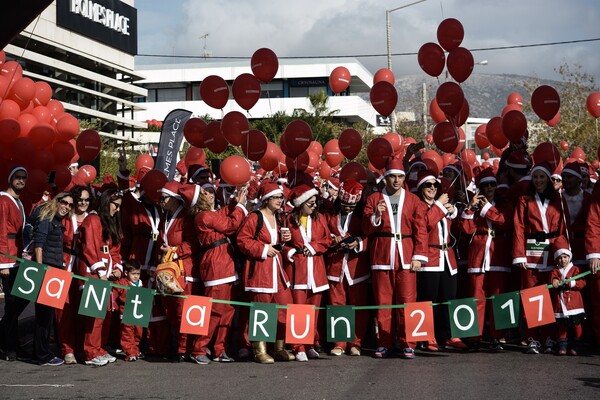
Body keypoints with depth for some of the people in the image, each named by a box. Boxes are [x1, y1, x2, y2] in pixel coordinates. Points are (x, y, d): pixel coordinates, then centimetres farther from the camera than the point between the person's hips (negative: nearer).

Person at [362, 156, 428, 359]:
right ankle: (384, 344, 8)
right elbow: (366, 228, 5)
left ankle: (407, 344, 3)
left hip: (406, 257, 0)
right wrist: (377, 215, -14)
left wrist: (418, 256, -2)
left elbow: (420, 230, 6)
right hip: (381, 256, 0)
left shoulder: (413, 200, 9)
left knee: (407, 301, -3)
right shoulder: (374, 199, 9)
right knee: (383, 302, 2)